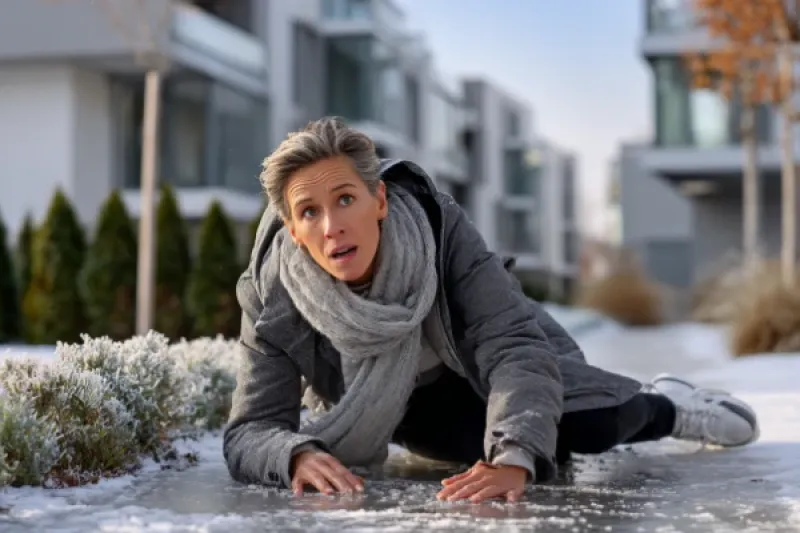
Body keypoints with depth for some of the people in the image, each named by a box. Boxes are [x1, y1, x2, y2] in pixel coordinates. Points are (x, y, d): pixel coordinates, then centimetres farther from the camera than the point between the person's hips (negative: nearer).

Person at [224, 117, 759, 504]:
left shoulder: (440, 226, -35)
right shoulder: (272, 298, -33)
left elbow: (514, 347, -42)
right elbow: (250, 431, -31)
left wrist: (514, 460, -60)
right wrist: (297, 455, -56)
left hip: (477, 355, -1)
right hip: (400, 406, 1)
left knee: (594, 424, -23)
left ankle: (664, 406, 17)